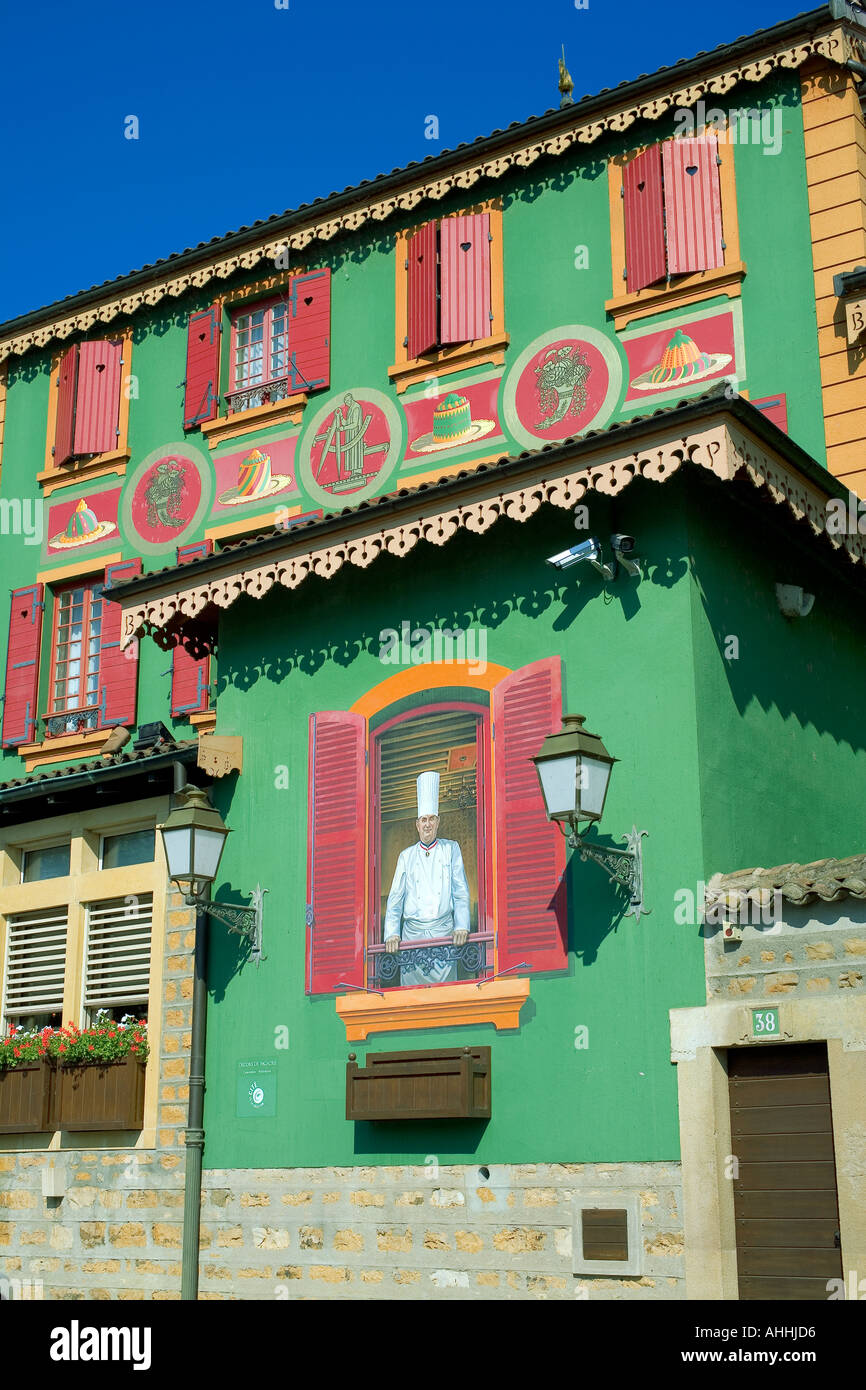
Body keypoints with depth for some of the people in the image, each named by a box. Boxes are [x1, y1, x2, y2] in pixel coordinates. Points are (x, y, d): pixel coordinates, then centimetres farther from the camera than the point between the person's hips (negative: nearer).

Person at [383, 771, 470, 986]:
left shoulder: (451, 849, 11)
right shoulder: (406, 856, 14)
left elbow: (461, 893, 7)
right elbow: (395, 899, 12)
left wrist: (461, 927, -7)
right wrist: (392, 934, -1)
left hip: (444, 930, -1)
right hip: (412, 933, 1)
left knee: (445, 985, -8)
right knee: (411, 987, -5)